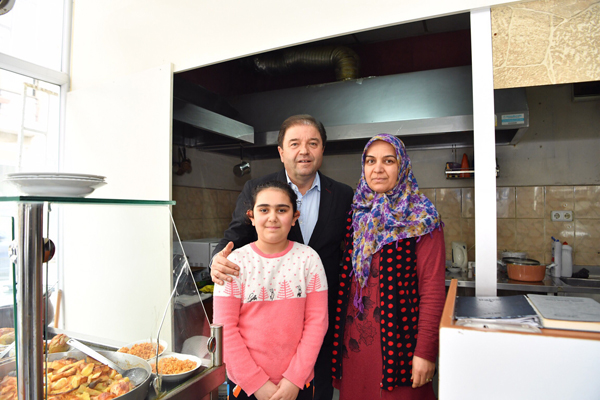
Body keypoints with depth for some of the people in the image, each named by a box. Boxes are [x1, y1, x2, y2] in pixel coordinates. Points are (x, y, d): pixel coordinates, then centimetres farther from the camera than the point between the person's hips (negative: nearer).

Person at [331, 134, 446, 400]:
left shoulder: (420, 219, -7)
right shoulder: (357, 216, 6)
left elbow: (432, 290, -11)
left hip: (397, 339, -4)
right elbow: (344, 283, 10)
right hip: (353, 340, 4)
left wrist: (425, 352, -15)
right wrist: (338, 336, 6)